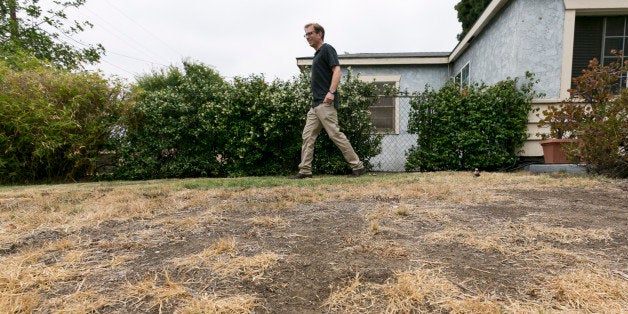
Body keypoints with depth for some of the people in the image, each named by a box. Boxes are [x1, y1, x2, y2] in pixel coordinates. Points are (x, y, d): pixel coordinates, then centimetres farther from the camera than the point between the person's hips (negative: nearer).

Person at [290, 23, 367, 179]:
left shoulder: (327, 49, -2)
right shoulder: (316, 54, 25)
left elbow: (337, 71, -14)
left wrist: (331, 92, -26)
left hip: (326, 103, -10)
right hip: (315, 104, 10)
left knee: (335, 134, -11)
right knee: (308, 136, 5)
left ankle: (358, 166, -3)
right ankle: (305, 170, 9)